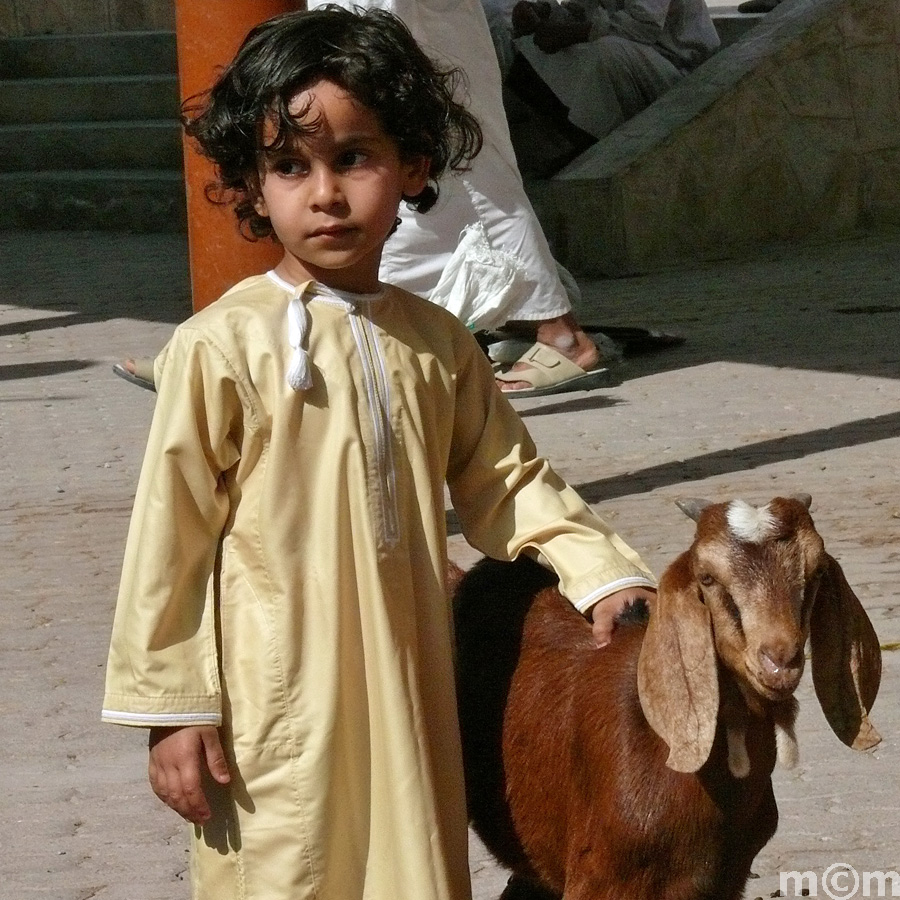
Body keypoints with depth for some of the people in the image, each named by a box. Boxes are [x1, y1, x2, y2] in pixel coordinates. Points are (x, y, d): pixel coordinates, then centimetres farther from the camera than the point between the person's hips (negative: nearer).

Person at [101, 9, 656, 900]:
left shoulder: (435, 344, 6)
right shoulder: (223, 347, -10)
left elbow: (506, 480, 16)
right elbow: (171, 534, -8)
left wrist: (602, 571, 2)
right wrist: (172, 709, -7)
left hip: (407, 692, 5)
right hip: (278, 712, -5)